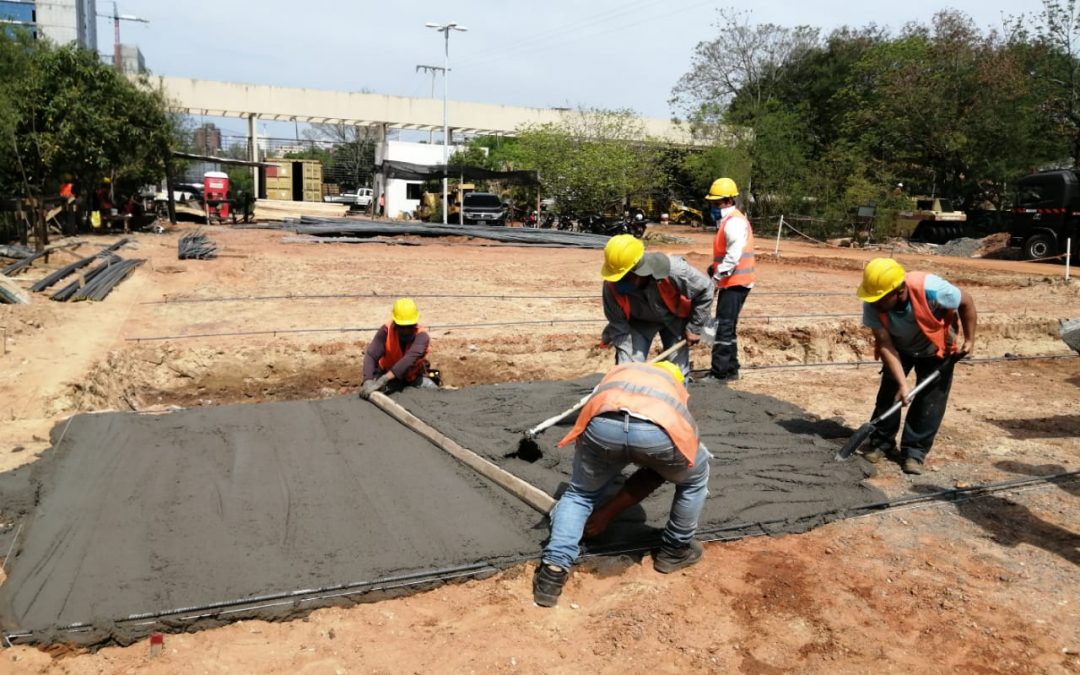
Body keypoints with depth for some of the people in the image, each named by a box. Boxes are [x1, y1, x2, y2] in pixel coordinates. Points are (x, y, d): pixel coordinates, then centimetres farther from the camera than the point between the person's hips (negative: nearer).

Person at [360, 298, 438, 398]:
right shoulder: (386, 330, -25)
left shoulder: (421, 335, -30)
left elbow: (411, 358, -47)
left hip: (414, 377, 1)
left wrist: (383, 379, -59)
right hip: (387, 374, 0)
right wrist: (368, 381, -53)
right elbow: (371, 355, -33)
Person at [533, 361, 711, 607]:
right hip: (658, 431, -1)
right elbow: (657, 472, 39)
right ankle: (675, 550, 44)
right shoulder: (677, 389, 40)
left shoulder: (619, 370, 43)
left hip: (603, 424, 1)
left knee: (579, 493, 28)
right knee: (694, 480, 33)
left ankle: (553, 572, 16)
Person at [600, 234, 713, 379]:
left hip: (675, 318, -1)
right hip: (639, 321, 1)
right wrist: (625, 354, -28)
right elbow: (617, 323, -19)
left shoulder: (673, 270, -39)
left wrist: (694, 328, -15)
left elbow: (705, 290, -21)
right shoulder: (612, 285, -32)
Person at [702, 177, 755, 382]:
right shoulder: (727, 221, 18)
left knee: (723, 327, -10)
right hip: (731, 283, 11)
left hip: (735, 283, -11)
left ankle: (719, 373, -8)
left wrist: (717, 277, -20)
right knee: (727, 327, 15)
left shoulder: (734, 222, -15)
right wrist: (714, 268, 10)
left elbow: (733, 256, -23)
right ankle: (730, 370, 23)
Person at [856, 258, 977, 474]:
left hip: (936, 347, -2)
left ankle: (914, 451, 4)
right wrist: (902, 383, -34)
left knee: (930, 399, -5)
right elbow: (885, 345, -28)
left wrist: (969, 340, -14)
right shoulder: (872, 305, -33)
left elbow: (966, 302, -20)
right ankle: (881, 443, 12)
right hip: (899, 347, 2)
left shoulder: (931, 289, -41)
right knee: (890, 389, -2)